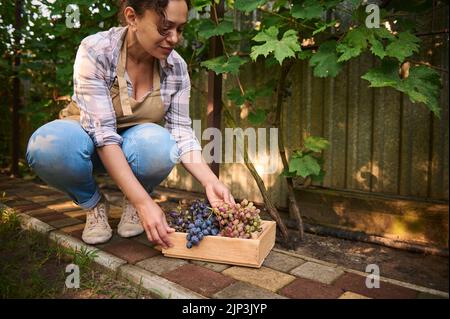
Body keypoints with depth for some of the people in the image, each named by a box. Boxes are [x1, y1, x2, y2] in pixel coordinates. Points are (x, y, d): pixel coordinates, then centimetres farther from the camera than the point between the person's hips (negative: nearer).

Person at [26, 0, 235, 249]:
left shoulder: (177, 67, -14)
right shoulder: (96, 50, -25)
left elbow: (181, 132, -13)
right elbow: (102, 132, -31)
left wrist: (210, 181, -30)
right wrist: (144, 202, -40)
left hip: (136, 144, 2)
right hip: (90, 140, -1)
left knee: (161, 145, -34)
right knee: (49, 145, -36)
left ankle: (131, 203, -1)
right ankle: (94, 204, -4)